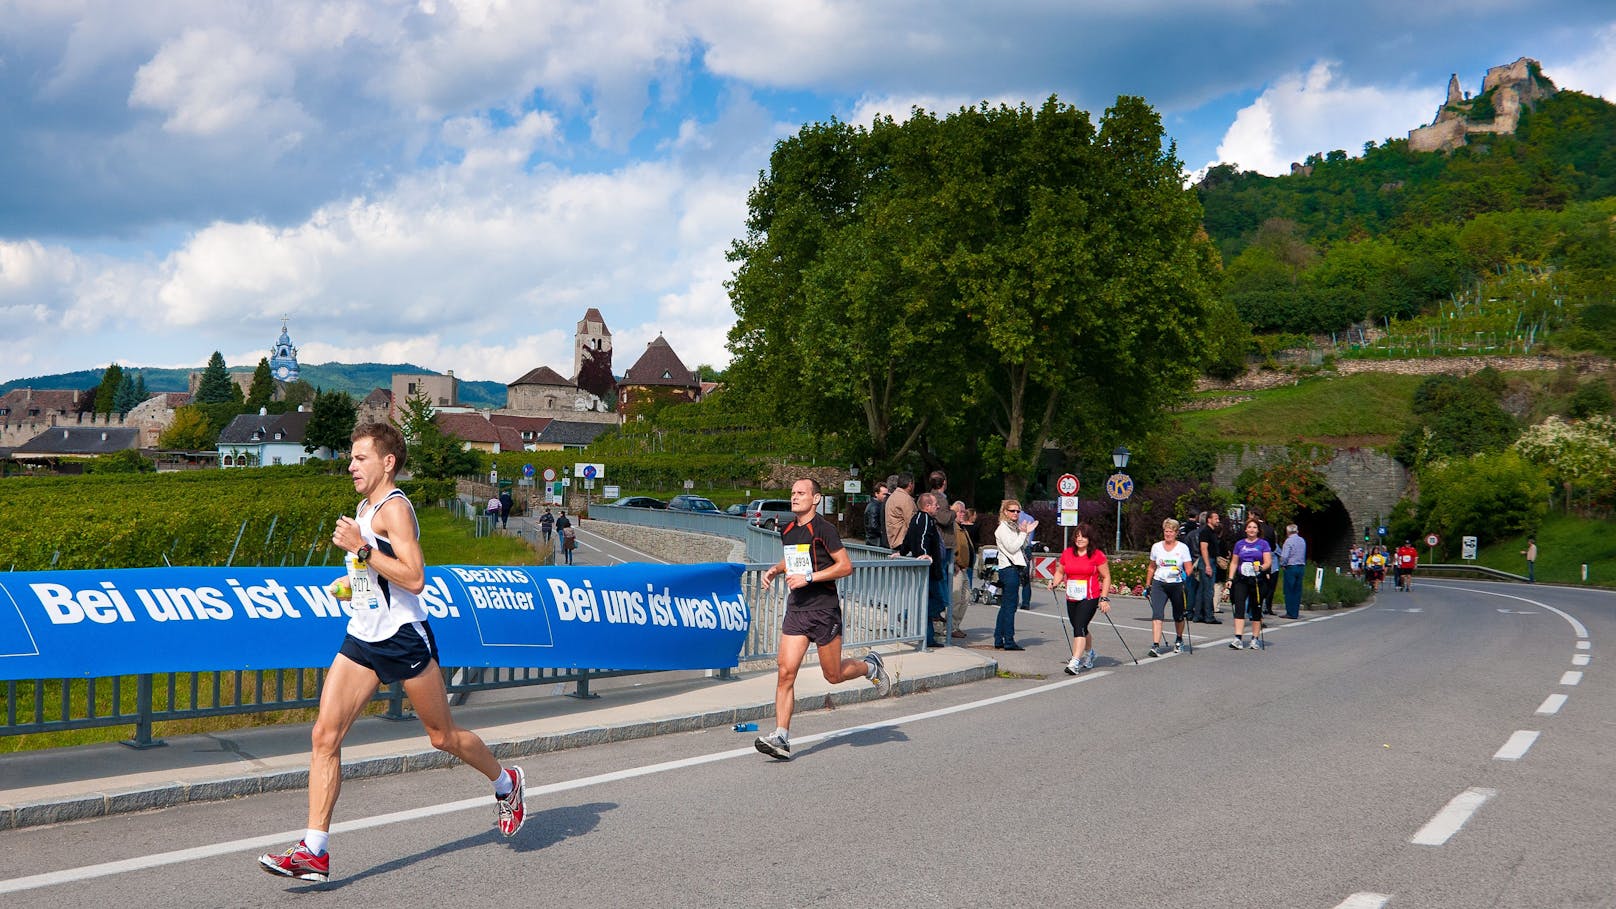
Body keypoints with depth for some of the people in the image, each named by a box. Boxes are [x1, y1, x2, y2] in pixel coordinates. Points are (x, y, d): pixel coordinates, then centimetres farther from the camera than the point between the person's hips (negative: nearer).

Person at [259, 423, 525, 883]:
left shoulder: (394, 507, -15)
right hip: (361, 639, 8)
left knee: (442, 736, 7)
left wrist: (362, 549, -26)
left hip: (403, 638, -8)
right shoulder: (364, 507, 14)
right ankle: (314, 853, -3)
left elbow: (414, 578, -25)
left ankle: (506, 782, 34)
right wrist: (354, 581, 16)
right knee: (325, 734, -6)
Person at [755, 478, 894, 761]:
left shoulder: (824, 529, -11)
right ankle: (781, 738, -6)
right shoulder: (787, 530, 11)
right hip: (796, 609, 5)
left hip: (824, 608, -5)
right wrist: (775, 569, 9)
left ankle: (870, 666, 37)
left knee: (834, 675, 7)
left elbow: (846, 566, -14)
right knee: (786, 672, -7)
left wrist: (809, 577, -19)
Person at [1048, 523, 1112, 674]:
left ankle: (1075, 662, -22)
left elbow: (1106, 577, -1)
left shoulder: (1097, 555, -5)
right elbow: (1060, 572, 18)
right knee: (1081, 629, 17)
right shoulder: (1067, 553, 6)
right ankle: (1089, 655, 42)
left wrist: (1104, 598, -7)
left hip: (1090, 598, -5)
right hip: (1071, 599, 5)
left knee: (1079, 627, -18)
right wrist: (1054, 583, -2)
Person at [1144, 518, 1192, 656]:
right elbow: (1151, 567, 17)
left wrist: (1185, 575, -21)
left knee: (1178, 616, 12)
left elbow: (1188, 568, -1)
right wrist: (1147, 584, 15)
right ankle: (1155, 645, -21)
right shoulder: (1156, 546, 7)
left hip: (1177, 585, -1)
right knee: (1157, 614, -15)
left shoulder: (1183, 548, 0)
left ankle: (1179, 641, 38)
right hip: (1159, 584, 1)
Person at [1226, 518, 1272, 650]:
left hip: (1257, 579, -2)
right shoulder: (1239, 544, 12)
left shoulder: (1263, 544, 4)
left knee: (1256, 609, 4)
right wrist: (1230, 578, 5)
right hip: (1241, 579, 2)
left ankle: (1255, 639, 13)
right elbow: (1234, 563, 14)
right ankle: (1237, 639, -15)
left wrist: (1261, 568, -23)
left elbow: (1268, 562, -3)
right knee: (1239, 607, -10)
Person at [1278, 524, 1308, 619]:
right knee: (1298, 591, 9)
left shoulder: (1288, 541, -12)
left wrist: (1282, 565, -3)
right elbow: (1304, 555, 17)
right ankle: (1296, 613, 10)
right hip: (1301, 567, 6)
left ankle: (1290, 613, -1)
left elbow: (1284, 556, -17)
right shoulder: (1303, 541, 10)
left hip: (1290, 568, -6)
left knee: (1289, 591, -1)